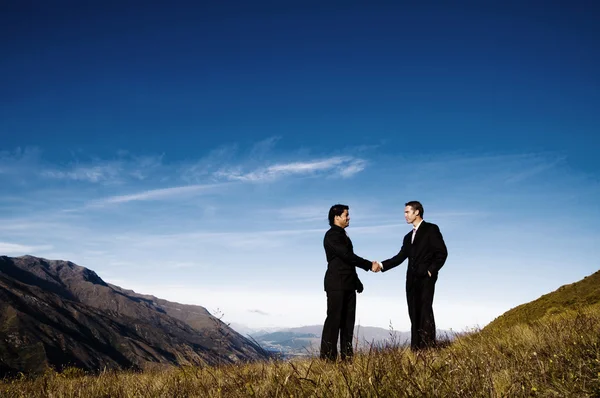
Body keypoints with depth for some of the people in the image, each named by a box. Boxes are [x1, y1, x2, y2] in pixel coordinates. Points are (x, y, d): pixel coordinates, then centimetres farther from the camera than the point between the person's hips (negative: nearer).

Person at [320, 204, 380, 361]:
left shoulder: (343, 235, 18)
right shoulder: (332, 235, -11)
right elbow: (347, 256, -19)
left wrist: (357, 282, 16)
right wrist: (370, 265, -16)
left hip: (348, 284, 9)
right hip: (336, 284, -9)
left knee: (348, 320, 8)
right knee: (334, 319, -7)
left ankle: (346, 355, 12)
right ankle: (328, 357, -3)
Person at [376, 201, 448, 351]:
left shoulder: (431, 229, 1)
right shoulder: (408, 237, 20)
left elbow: (442, 252, -5)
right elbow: (400, 257, 10)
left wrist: (431, 270, -11)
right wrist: (382, 265, -2)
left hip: (426, 278, -6)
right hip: (412, 280, 7)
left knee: (425, 311, -12)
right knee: (414, 314, 4)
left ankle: (429, 348, -10)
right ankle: (416, 348, 6)